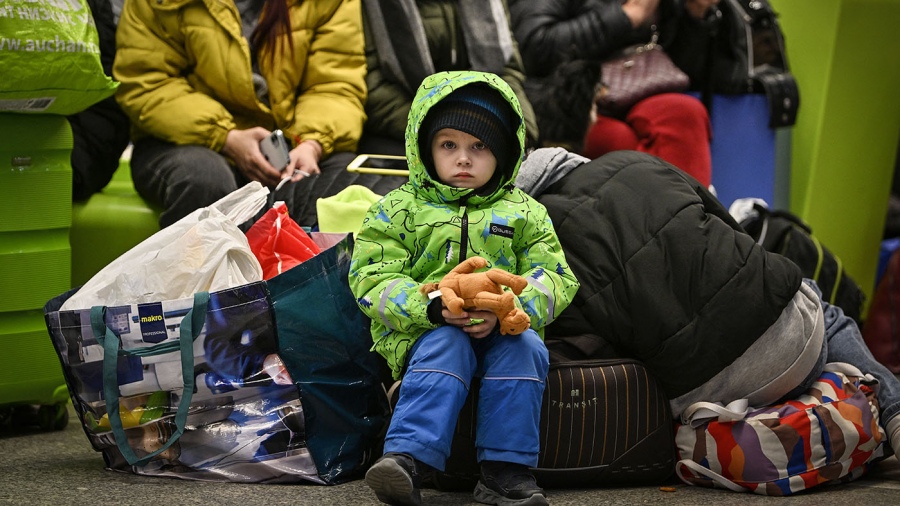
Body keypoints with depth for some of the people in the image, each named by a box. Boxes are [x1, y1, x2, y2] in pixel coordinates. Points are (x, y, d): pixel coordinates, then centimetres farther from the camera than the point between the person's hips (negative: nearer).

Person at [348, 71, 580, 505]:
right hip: (425, 330, -1)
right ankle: (408, 459, -47)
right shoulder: (398, 210, 9)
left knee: (524, 349, -31)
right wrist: (431, 306, -21)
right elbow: (372, 279, -2)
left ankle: (504, 469, -31)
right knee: (446, 348, -35)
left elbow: (554, 278, 4)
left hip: (501, 329, 2)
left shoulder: (523, 213, 13)